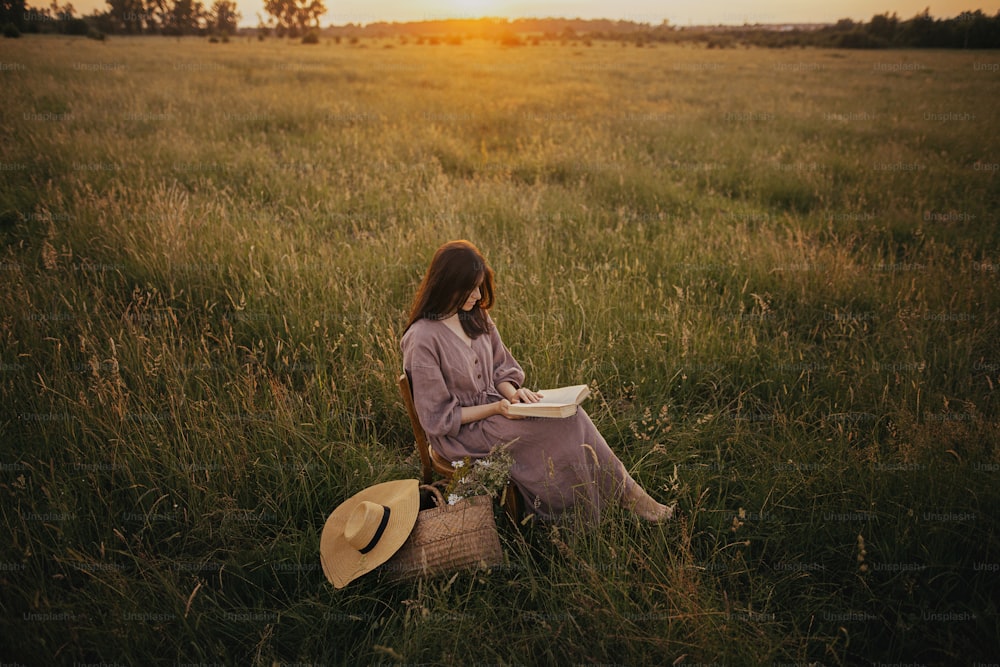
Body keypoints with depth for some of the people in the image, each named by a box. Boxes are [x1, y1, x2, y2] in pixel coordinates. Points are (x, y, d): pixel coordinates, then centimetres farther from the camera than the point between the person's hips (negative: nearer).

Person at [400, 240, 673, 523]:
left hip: (492, 407, 7)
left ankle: (627, 492, -11)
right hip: (460, 434, -7)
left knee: (569, 413, -19)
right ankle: (627, 493, -4)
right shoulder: (423, 340, -19)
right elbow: (438, 418, -16)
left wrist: (512, 392, -10)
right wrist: (496, 408, -22)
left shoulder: (476, 316, 3)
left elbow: (502, 369, 13)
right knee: (566, 424, -21)